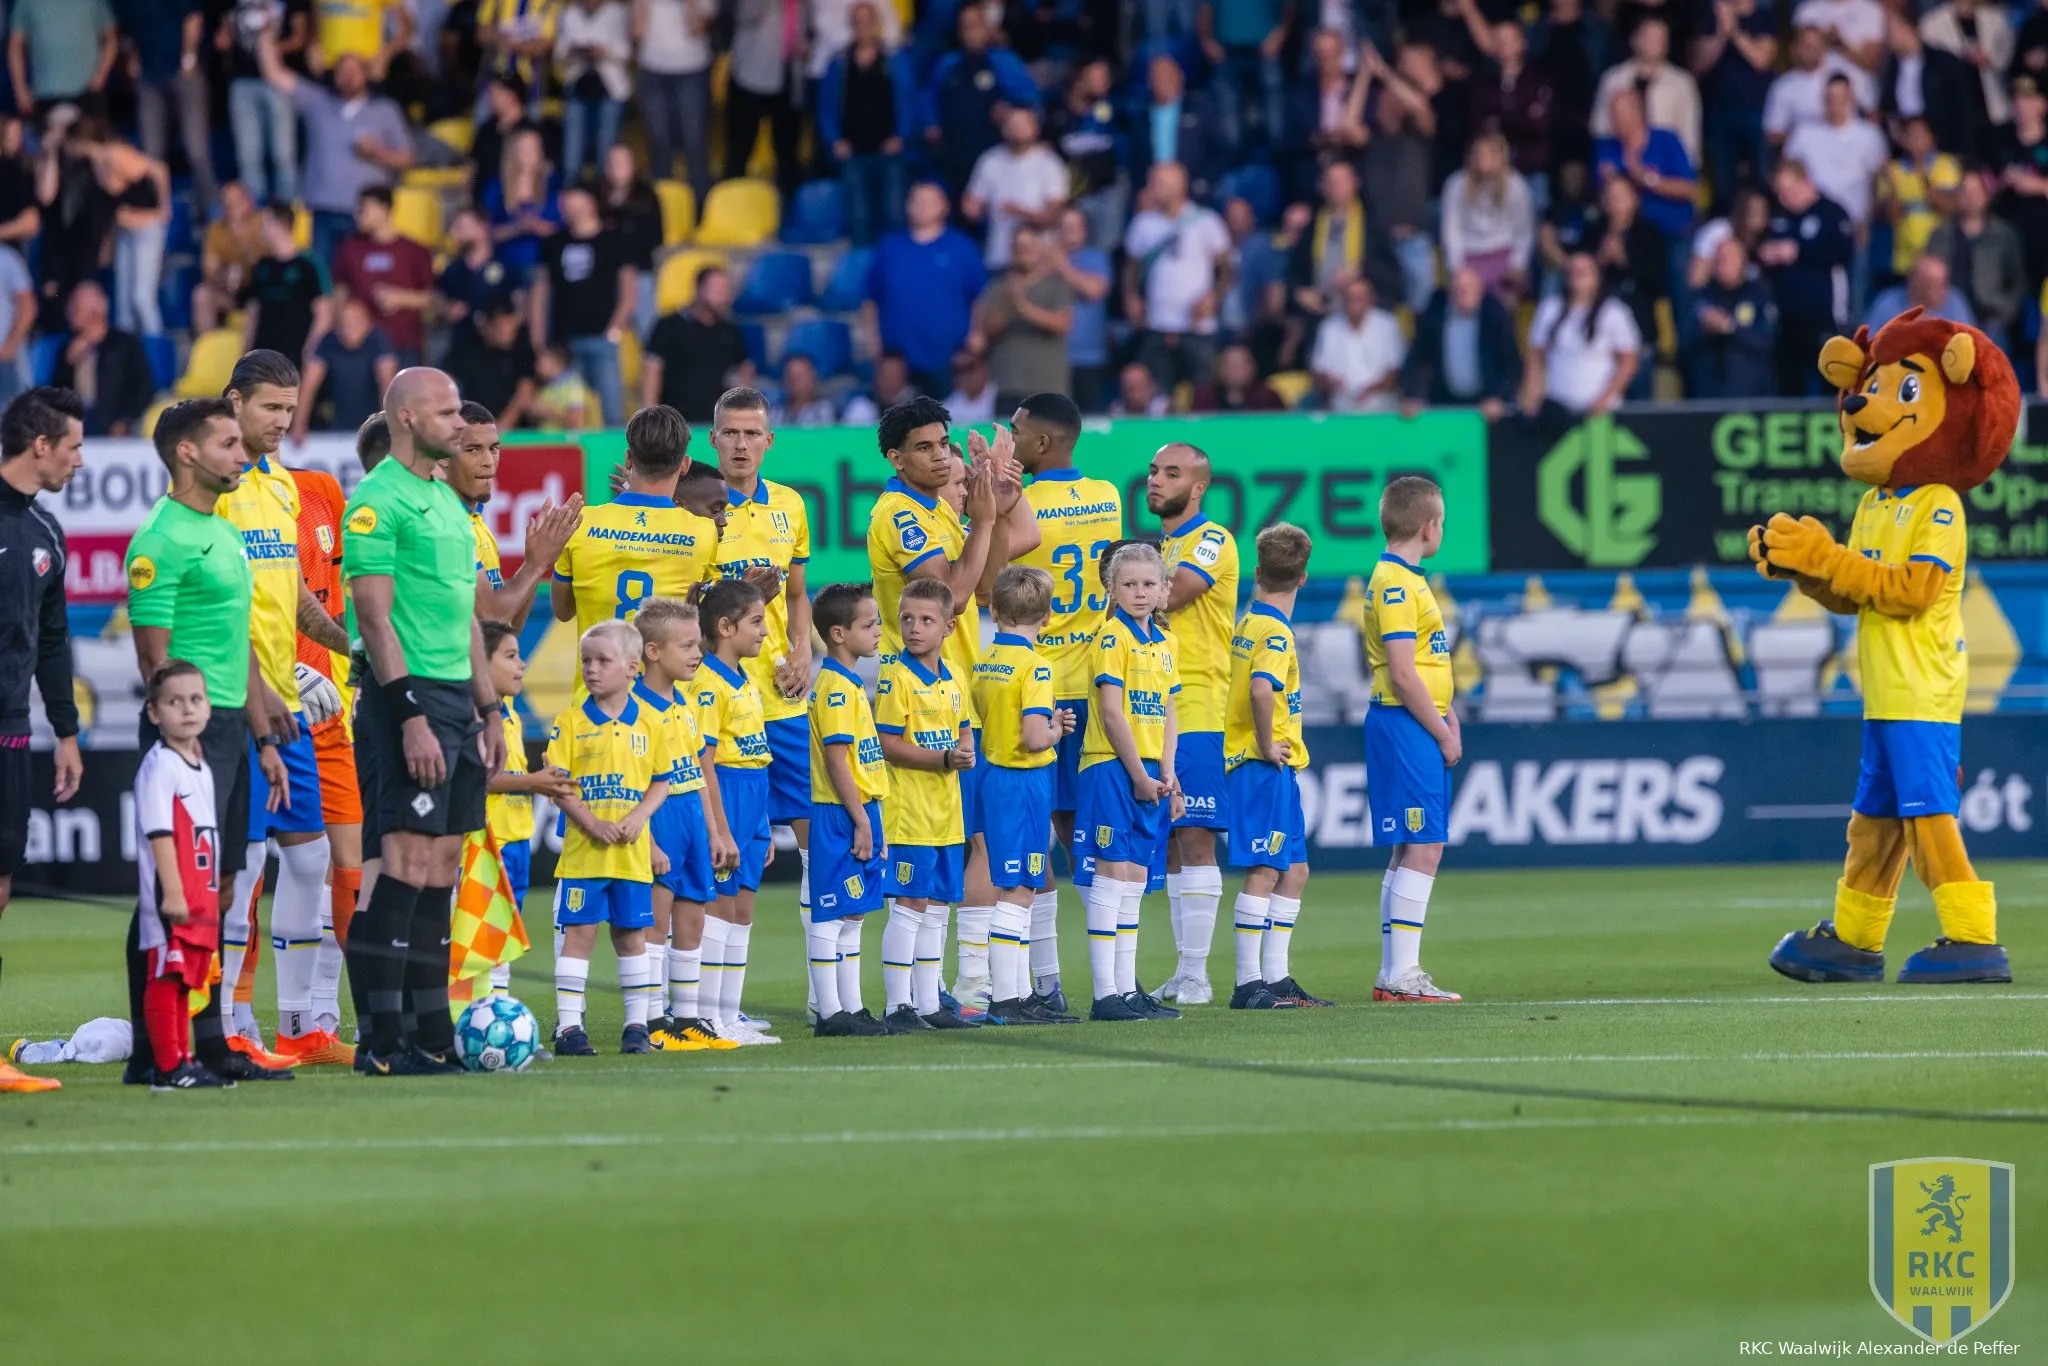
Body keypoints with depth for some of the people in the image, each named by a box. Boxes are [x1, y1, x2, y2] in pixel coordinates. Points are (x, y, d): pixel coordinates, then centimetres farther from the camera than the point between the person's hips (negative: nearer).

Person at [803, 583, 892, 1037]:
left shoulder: (850, 684, 15)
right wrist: (861, 821, -18)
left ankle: (850, 1007, 17)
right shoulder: (835, 687, -15)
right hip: (839, 814, -10)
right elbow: (836, 760, -19)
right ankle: (830, 1012, -4)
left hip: (859, 812, 10)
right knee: (830, 915, -5)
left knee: (852, 915, 13)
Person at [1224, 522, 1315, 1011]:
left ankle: (1276, 977, 17)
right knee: (1264, 873, -9)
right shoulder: (1275, 631, -14)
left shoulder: (1248, 622, 13)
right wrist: (1266, 745, -19)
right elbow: (1261, 690, -32)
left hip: (1276, 769, 9)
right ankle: (1249, 984, -9)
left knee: (1294, 871, 14)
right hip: (1265, 767, -9)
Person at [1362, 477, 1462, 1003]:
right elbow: (1402, 673, -19)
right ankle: (1401, 975, -11)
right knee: (1423, 849, -11)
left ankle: (1394, 974, 14)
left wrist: (1448, 717, 11)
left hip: (1422, 728, 10)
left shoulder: (1408, 580, 17)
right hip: (1405, 725, -10)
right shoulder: (1395, 583, -14)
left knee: (1411, 851, 11)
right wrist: (1443, 734, -13)